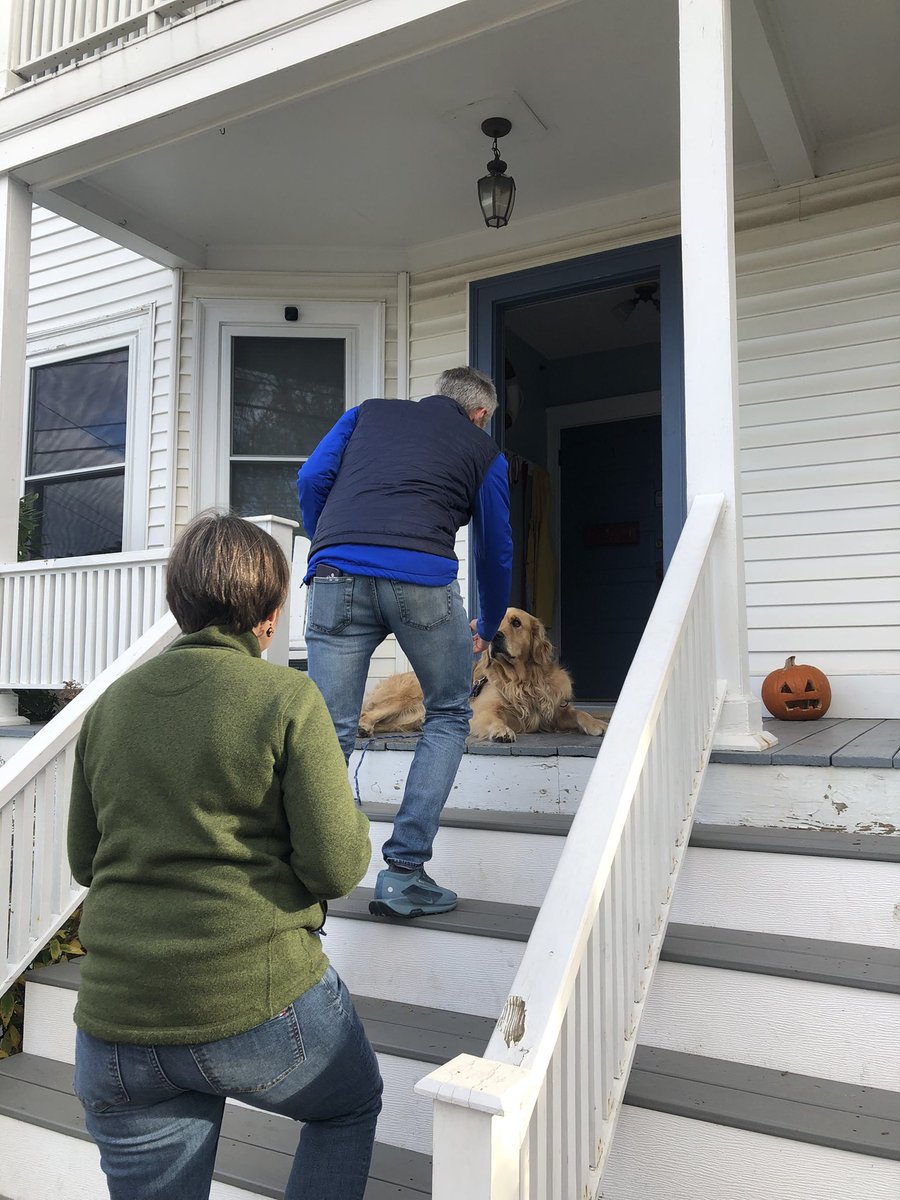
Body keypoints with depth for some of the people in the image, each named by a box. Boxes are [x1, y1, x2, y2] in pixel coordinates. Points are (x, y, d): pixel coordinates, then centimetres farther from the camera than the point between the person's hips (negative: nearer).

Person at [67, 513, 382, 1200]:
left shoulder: (112, 704, 5)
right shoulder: (287, 697, -10)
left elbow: (84, 862, 13)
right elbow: (338, 866, -14)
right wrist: (356, 828, 6)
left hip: (115, 1022, 4)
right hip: (262, 1002, -4)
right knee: (352, 1106, 27)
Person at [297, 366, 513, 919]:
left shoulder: (368, 412, 29)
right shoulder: (484, 449, 23)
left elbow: (312, 479, 15)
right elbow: (496, 550, 26)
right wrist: (488, 629, 40)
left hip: (337, 575, 2)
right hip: (423, 578, -2)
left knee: (329, 734, 5)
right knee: (448, 717, 16)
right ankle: (404, 872, 10)